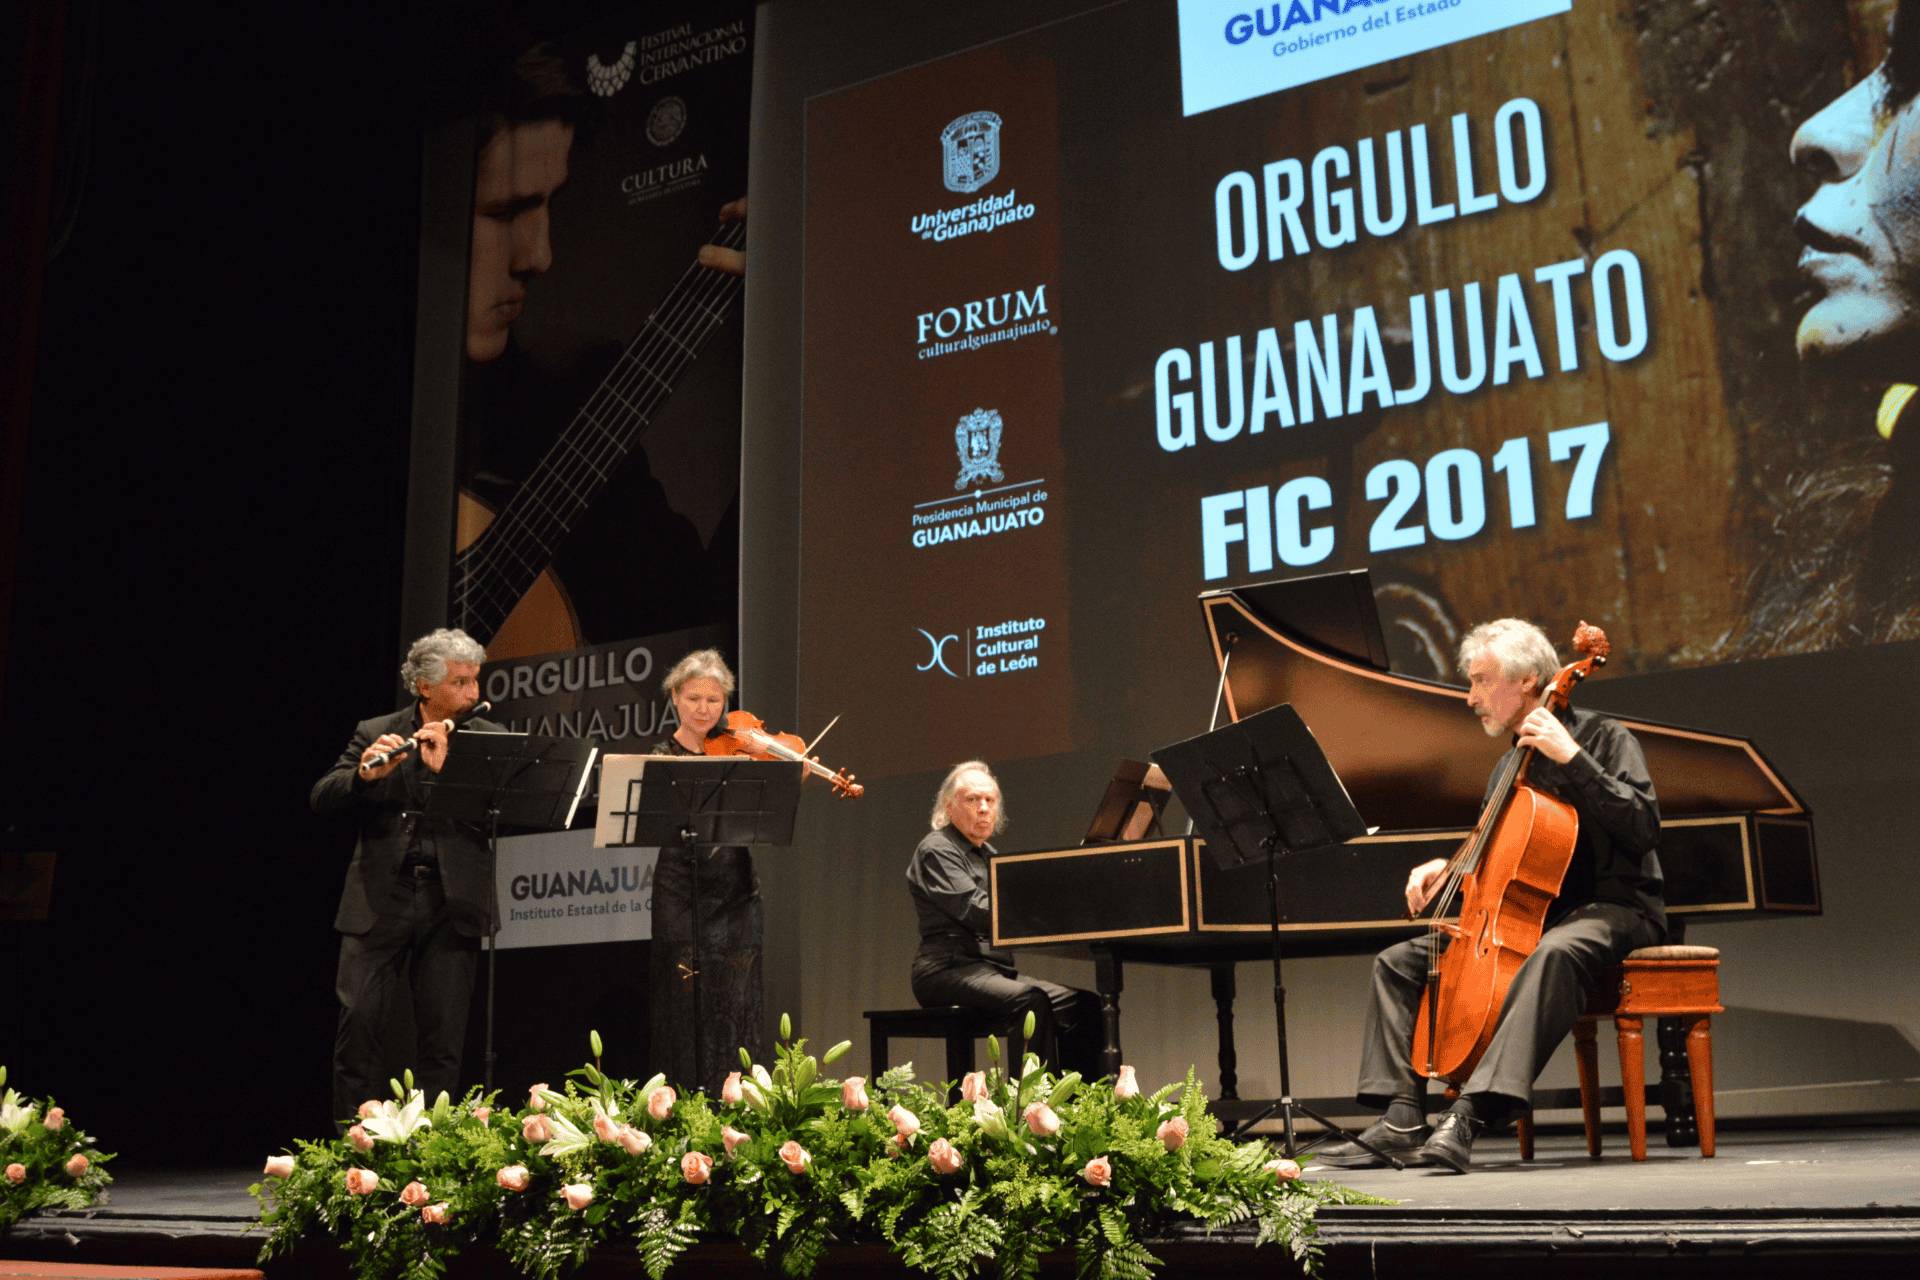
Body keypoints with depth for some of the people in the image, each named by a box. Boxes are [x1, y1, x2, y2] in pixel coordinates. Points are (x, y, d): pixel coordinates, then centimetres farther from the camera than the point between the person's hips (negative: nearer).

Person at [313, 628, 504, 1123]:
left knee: (443, 1036, 2)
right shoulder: (374, 733, 9)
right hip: (378, 900, 0)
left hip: (452, 904, 0)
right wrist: (364, 774, -19)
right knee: (359, 1021, -5)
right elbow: (322, 799, 1)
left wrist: (443, 767, -15)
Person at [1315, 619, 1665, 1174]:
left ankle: (1470, 1115, -49)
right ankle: (1403, 1118, -12)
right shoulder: (1510, 766, 14)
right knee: (1398, 962, -1)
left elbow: (1642, 828, -22)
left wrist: (1573, 758, -25)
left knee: (1555, 951, -43)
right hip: (1531, 914, 8)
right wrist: (1448, 866, 5)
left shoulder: (1603, 738, -7)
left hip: (1613, 907, -8)